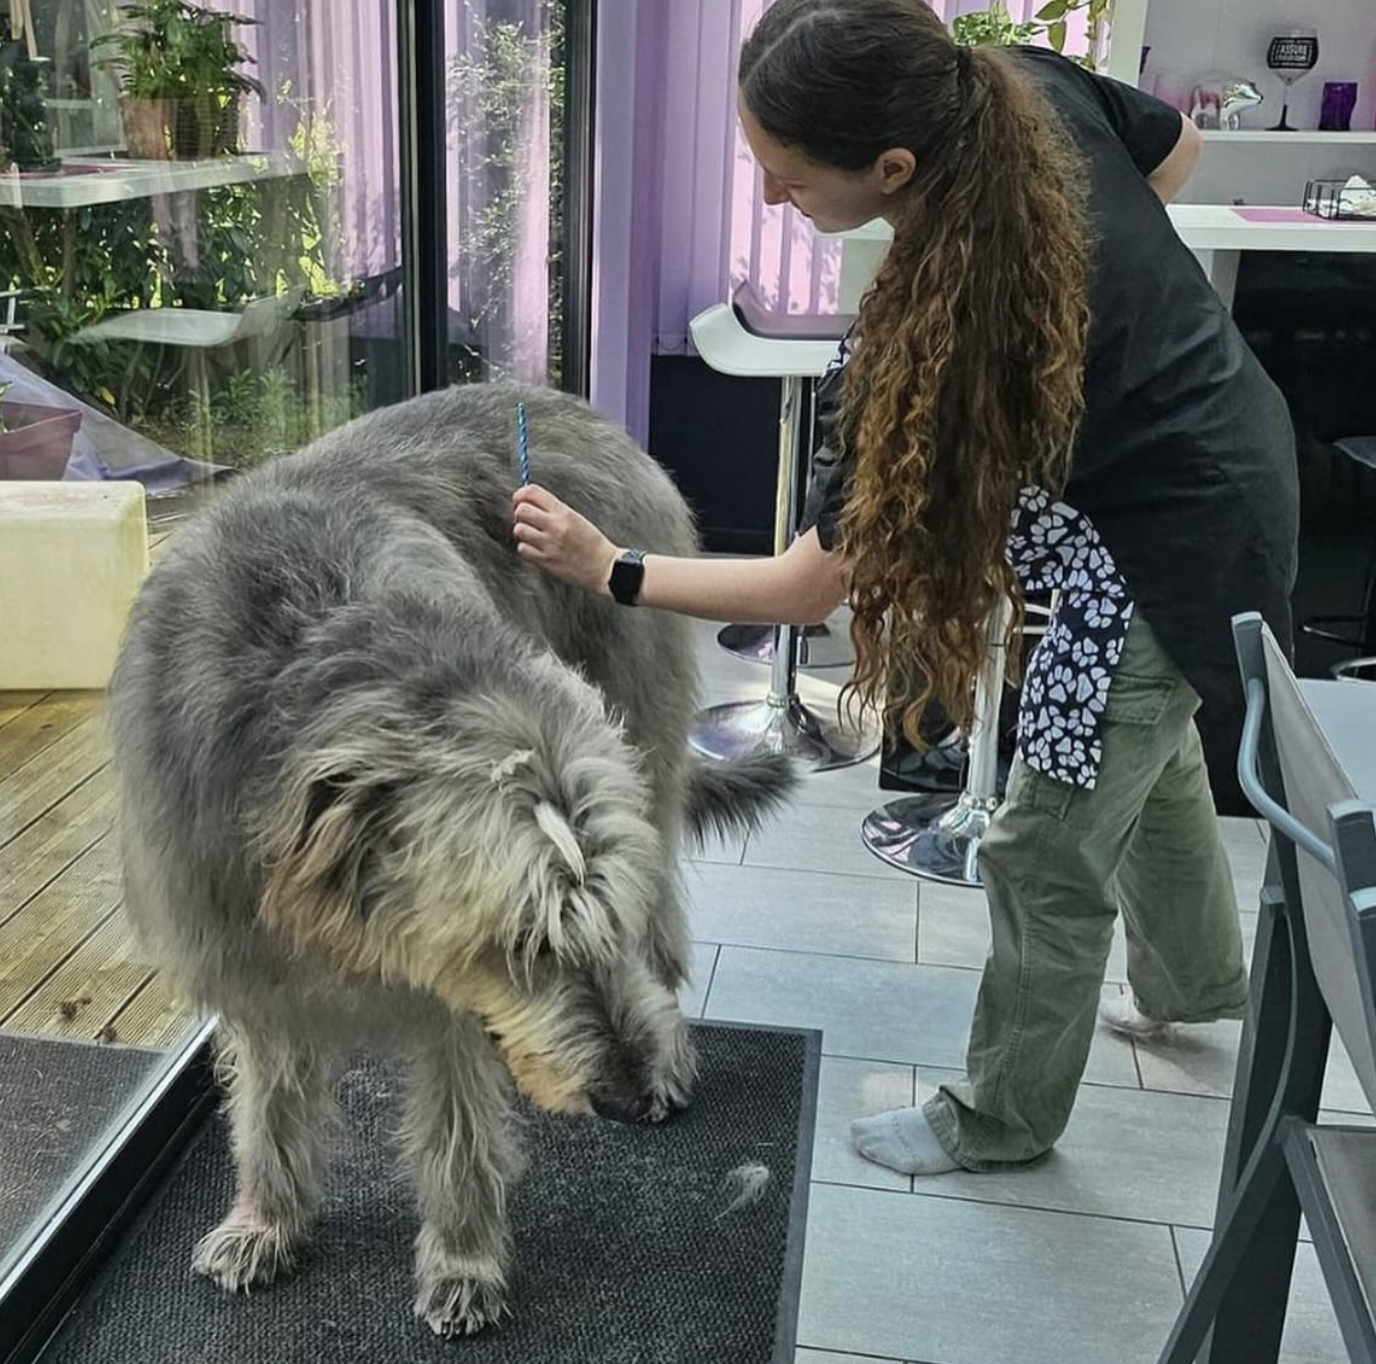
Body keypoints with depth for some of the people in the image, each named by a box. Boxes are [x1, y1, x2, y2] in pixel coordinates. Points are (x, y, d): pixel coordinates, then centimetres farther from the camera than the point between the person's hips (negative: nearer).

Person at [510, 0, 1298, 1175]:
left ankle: (1003, 1122, 30)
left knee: (1046, 860, 7)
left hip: (1177, 554, -9)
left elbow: (811, 584, -27)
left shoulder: (942, 330, -36)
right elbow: (1177, 152, 6)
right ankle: (1198, 977, 57)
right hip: (1227, 449, 9)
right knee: (1148, 754, 30)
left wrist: (609, 570, -19)